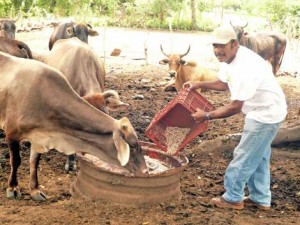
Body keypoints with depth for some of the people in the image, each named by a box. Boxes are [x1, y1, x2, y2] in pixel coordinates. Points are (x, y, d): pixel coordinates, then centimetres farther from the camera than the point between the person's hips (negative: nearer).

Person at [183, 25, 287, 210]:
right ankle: (261, 199, 31)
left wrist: (207, 116, -21)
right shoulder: (229, 58, 0)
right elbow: (223, 84, 18)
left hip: (266, 114, -10)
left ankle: (233, 198, 15)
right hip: (264, 112, 10)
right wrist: (199, 85, 4)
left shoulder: (244, 67, -31)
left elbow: (235, 107, -29)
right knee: (258, 157, 18)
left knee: (244, 156, 0)